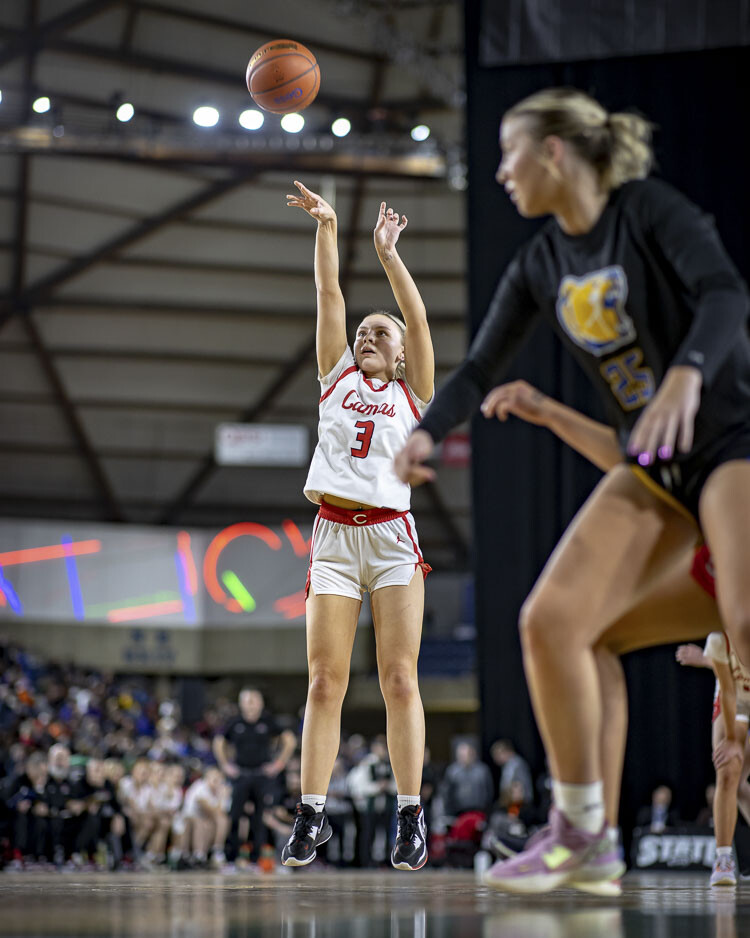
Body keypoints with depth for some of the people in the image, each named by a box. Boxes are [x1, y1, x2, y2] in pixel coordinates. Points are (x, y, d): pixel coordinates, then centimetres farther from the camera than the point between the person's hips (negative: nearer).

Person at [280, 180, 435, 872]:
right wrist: (326, 228, 3)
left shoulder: (412, 393, 13)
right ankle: (312, 814, -3)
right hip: (334, 535, 2)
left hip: (392, 535, -2)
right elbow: (330, 295, 10)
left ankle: (411, 816, -5)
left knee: (399, 679, -5)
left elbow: (418, 318, 2)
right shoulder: (337, 377, 17)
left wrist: (389, 252, -1)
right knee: (325, 681, -4)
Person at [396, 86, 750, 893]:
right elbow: (481, 367, 8)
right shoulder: (540, 264, 8)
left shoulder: (650, 210, -11)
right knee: (551, 620, -7)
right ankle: (582, 834, 3)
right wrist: (426, 433, -12)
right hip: (652, 468, 7)